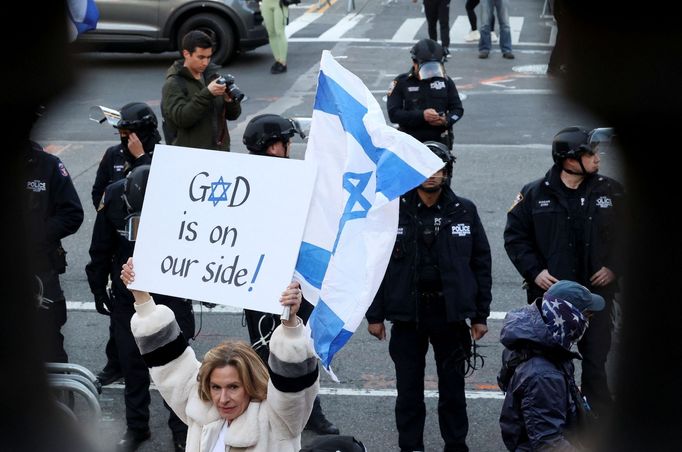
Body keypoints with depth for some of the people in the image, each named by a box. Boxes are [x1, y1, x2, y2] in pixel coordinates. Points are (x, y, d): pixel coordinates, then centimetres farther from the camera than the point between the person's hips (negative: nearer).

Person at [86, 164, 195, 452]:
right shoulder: (114, 196, -15)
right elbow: (101, 248, -1)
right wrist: (98, 287, 5)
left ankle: (181, 428, 21)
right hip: (127, 295, 2)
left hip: (172, 295, -2)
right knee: (131, 360, 10)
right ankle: (136, 427, 25)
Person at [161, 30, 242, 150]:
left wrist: (229, 100, -12)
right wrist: (207, 94, -26)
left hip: (220, 151, 5)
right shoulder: (173, 84, -6)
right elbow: (181, 118, -20)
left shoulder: (213, 76, 9)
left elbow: (233, 115, 9)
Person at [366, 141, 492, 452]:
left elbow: (481, 263, 3)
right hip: (407, 313, 0)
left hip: (450, 312, 0)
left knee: (453, 386, 10)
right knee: (409, 388, 9)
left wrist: (480, 315, 2)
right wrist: (375, 315, -3)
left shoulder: (464, 211, -1)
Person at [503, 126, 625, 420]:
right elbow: (514, 238, 2)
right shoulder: (534, 194, -3)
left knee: (596, 361, 6)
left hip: (597, 289, 1)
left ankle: (599, 419, 17)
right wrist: (534, 272, -8)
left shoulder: (610, 191, 1)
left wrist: (614, 267, -3)